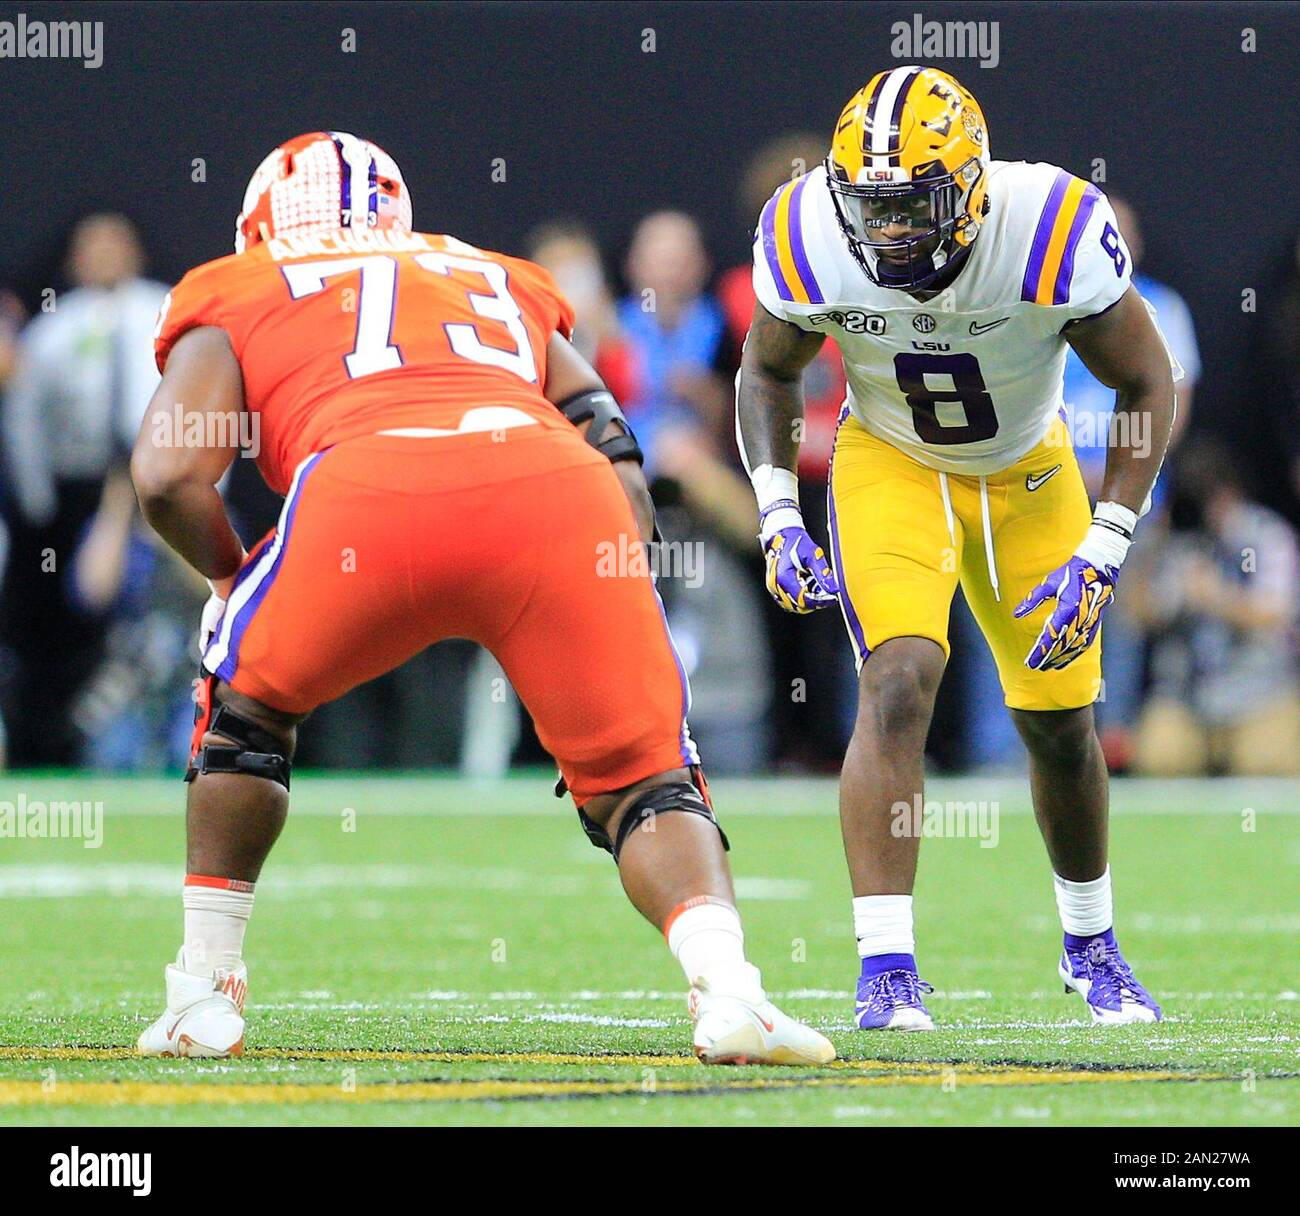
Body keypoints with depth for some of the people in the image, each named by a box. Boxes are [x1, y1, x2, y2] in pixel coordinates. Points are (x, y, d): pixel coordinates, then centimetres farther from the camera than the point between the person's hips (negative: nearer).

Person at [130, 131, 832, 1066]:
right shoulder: (502, 286, 40)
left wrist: (232, 579, 33)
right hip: (552, 483, 2)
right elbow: (616, 459, 29)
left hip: (366, 486, -2)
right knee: (641, 780, 13)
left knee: (248, 699, 27)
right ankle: (725, 982, -13)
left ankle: (204, 1000, 24)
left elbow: (170, 475, 16)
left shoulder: (232, 298, 31)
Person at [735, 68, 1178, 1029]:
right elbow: (769, 371, -3)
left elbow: (1148, 386, -17)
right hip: (890, 468, -1)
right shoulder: (812, 242, -26)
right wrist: (778, 516, -15)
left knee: (1061, 723, 8)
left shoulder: (1055, 235, -32)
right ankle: (885, 967, -22)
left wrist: (1101, 557, -22)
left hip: (1027, 473, 1)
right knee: (899, 686, -23)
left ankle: (1090, 942, 34)